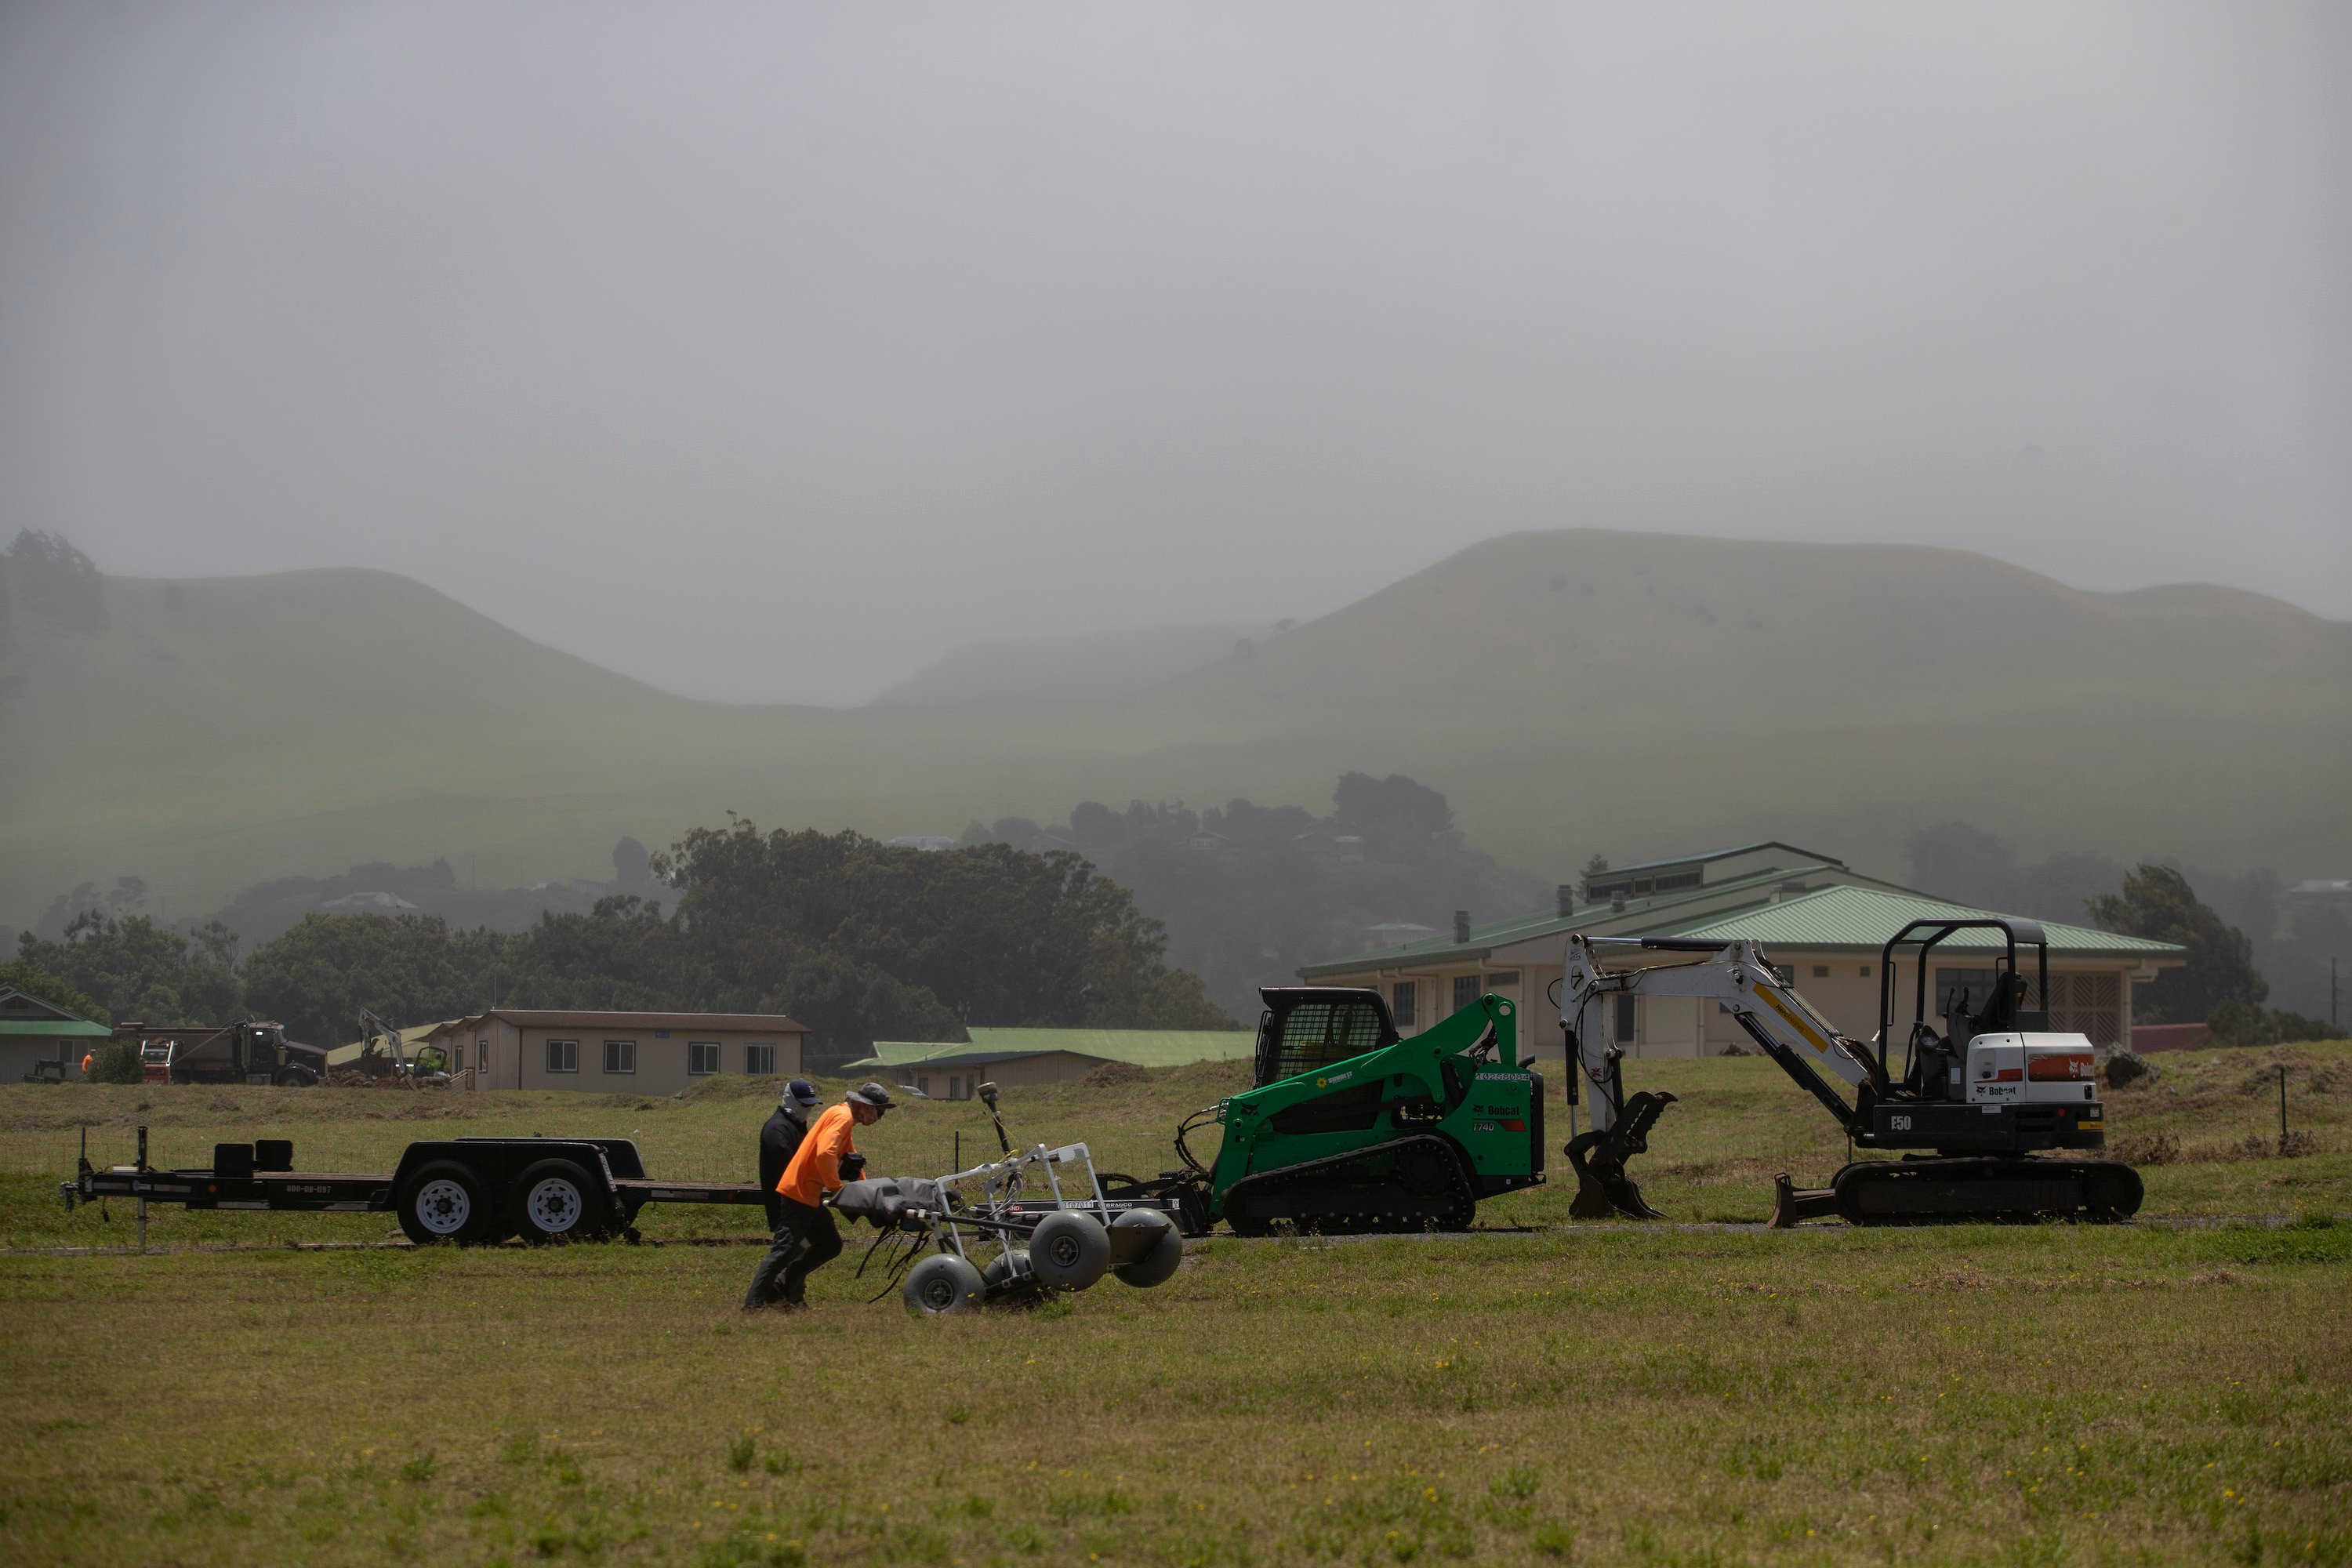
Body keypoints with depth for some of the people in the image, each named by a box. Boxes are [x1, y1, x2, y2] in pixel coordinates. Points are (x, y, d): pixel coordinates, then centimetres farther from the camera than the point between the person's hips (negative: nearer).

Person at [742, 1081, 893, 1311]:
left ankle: (783, 1286, 14)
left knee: (830, 1245, 13)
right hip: (801, 1192, -10)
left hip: (810, 1195, 10)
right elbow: (825, 1154, -27)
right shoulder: (842, 1117, -14)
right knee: (785, 1249, -11)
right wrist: (836, 1188, -17)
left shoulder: (843, 1116, 19)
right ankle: (753, 1304, -12)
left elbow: (851, 1158, 30)